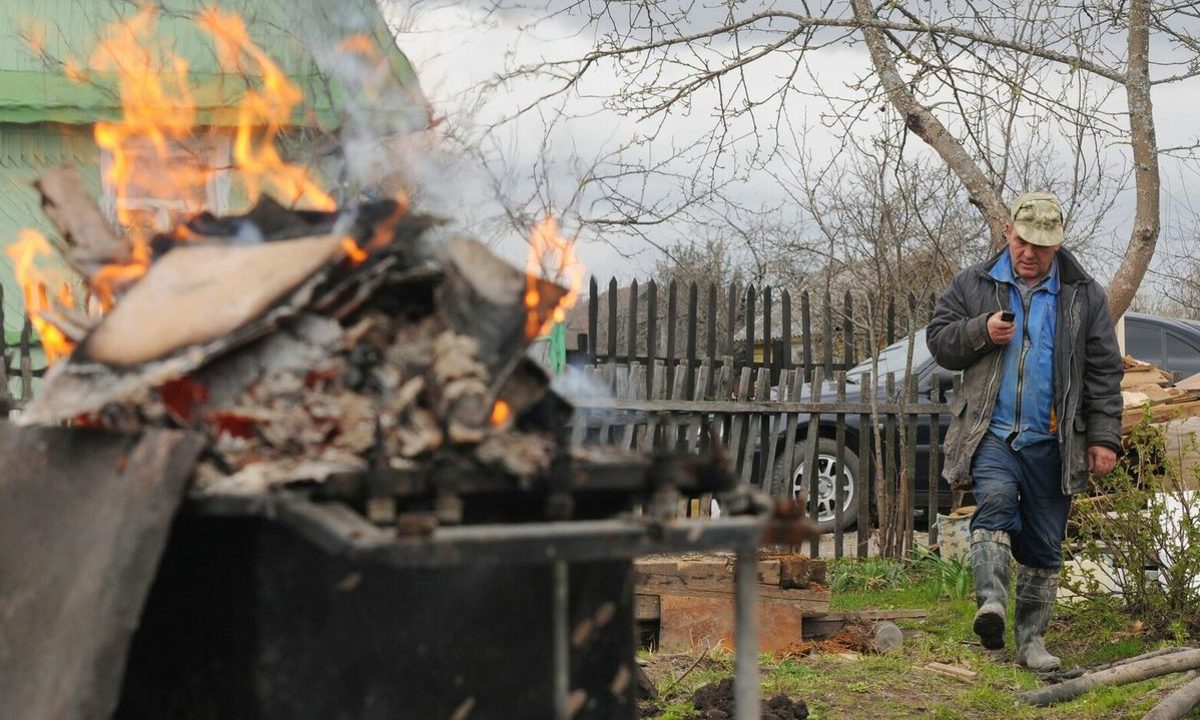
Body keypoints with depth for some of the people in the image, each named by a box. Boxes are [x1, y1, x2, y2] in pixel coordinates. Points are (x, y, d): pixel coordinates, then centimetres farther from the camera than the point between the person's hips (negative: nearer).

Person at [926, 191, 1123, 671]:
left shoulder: (1083, 295, 9)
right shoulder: (973, 284, 9)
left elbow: (1103, 371, 8)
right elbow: (938, 340, 9)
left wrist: (1104, 438, 1)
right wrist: (982, 331, -10)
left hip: (1051, 442, 1)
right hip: (991, 432, -1)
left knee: (1044, 545, 5)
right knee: (995, 501, -29)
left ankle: (1031, 639, 15)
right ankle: (991, 601, -40)